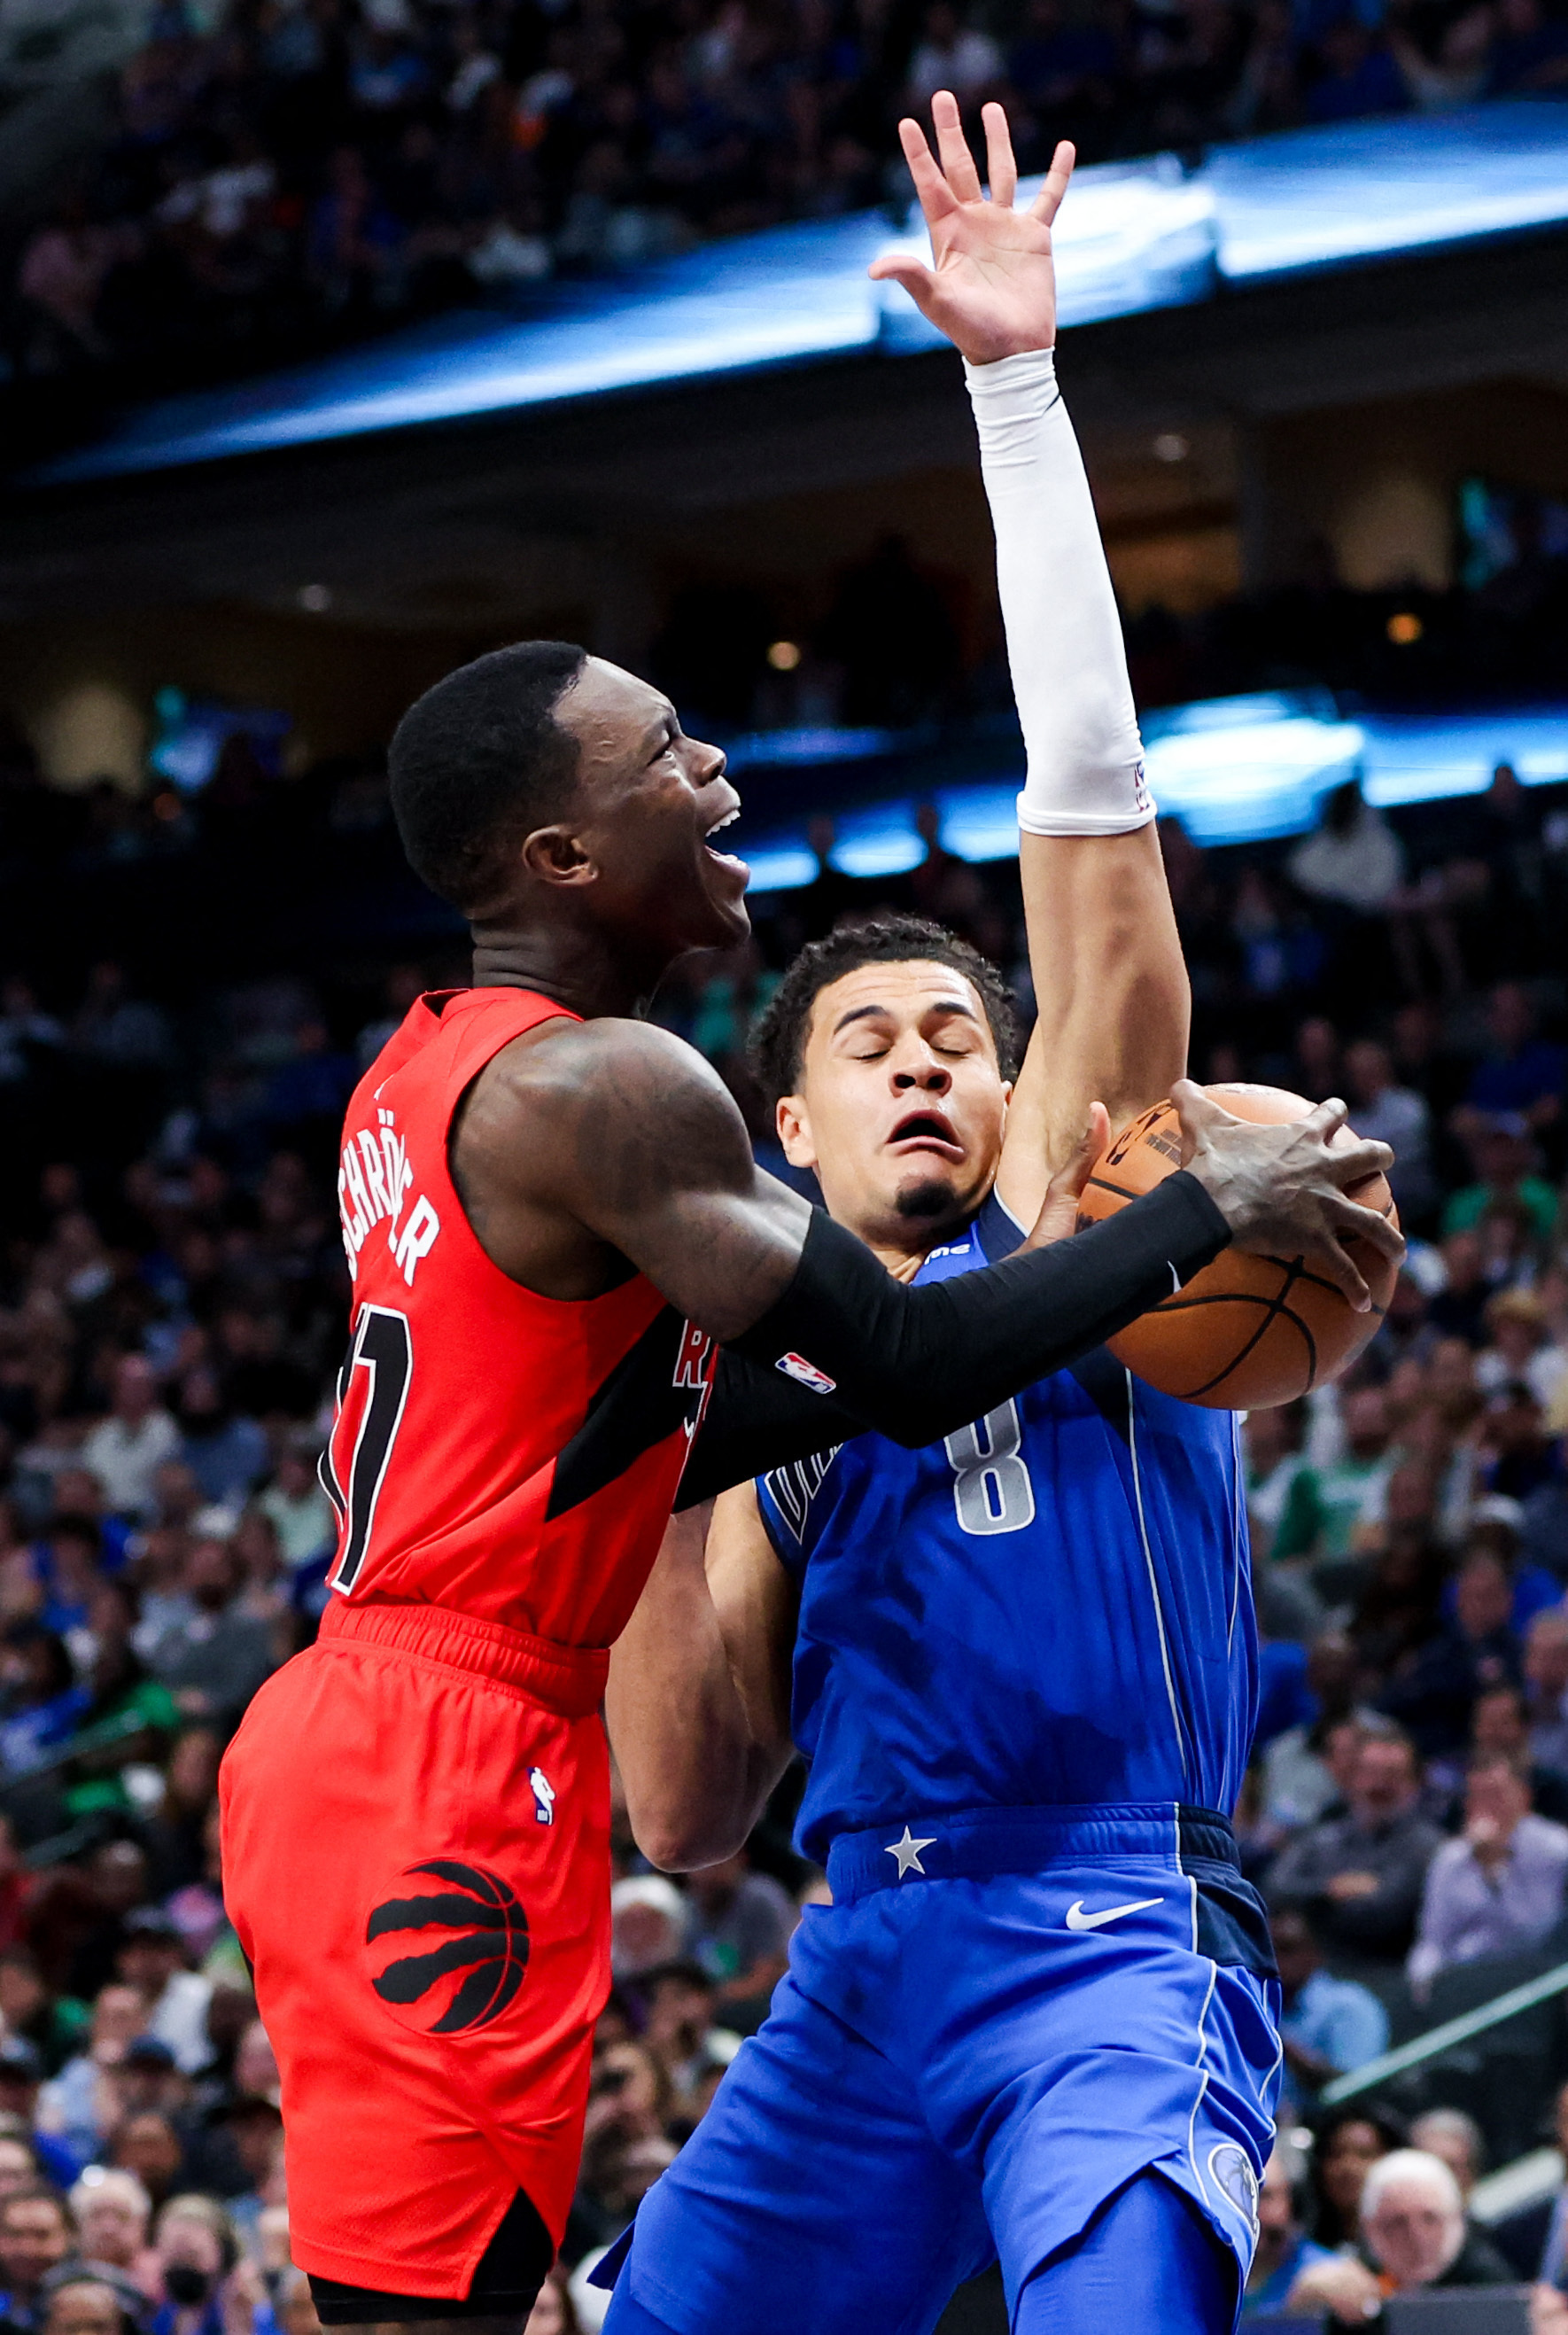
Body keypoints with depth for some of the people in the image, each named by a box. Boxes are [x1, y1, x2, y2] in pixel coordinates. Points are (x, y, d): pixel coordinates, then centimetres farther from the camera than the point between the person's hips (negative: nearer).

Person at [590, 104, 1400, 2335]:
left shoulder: (1064, 1224, 8)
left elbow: (1090, 806, -1)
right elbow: (684, 1814, 13)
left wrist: (1021, 386, -4)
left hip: (1114, 1943, -6)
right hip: (861, 1972, 6)